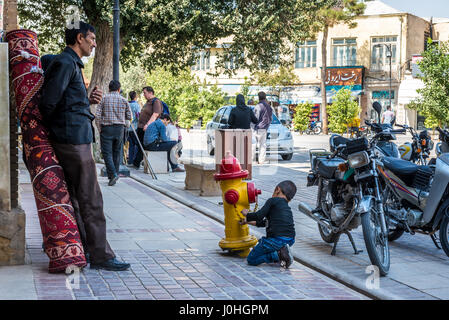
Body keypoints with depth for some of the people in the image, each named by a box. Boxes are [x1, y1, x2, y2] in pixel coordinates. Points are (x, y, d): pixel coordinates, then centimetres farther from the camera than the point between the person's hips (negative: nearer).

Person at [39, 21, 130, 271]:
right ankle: (100, 255, -4)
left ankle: (82, 247, 21)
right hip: (75, 140, -11)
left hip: (75, 140, 11)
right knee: (91, 199, -7)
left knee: (76, 196, 14)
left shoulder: (71, 64, 20)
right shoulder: (65, 63, -13)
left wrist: (89, 100, 7)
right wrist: (52, 127, -4)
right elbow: (48, 103, -19)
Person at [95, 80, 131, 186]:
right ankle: (115, 174, 13)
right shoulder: (124, 100, 4)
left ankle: (113, 174, -18)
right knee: (117, 152, 11)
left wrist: (99, 129, 2)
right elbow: (129, 117, 6)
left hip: (106, 128, -2)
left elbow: (97, 115, -6)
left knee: (107, 152, -2)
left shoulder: (104, 99, -1)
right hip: (119, 128, 2)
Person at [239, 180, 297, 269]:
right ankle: (281, 252, 8)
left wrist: (247, 215, 14)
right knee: (261, 241, 35)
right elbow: (264, 222, 34)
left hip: (277, 240, -8)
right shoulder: (287, 208, 24)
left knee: (251, 260, 5)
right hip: (290, 240, 8)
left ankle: (277, 255, -13)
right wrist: (248, 221, 44)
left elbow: (259, 216, -7)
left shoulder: (273, 201, 1)